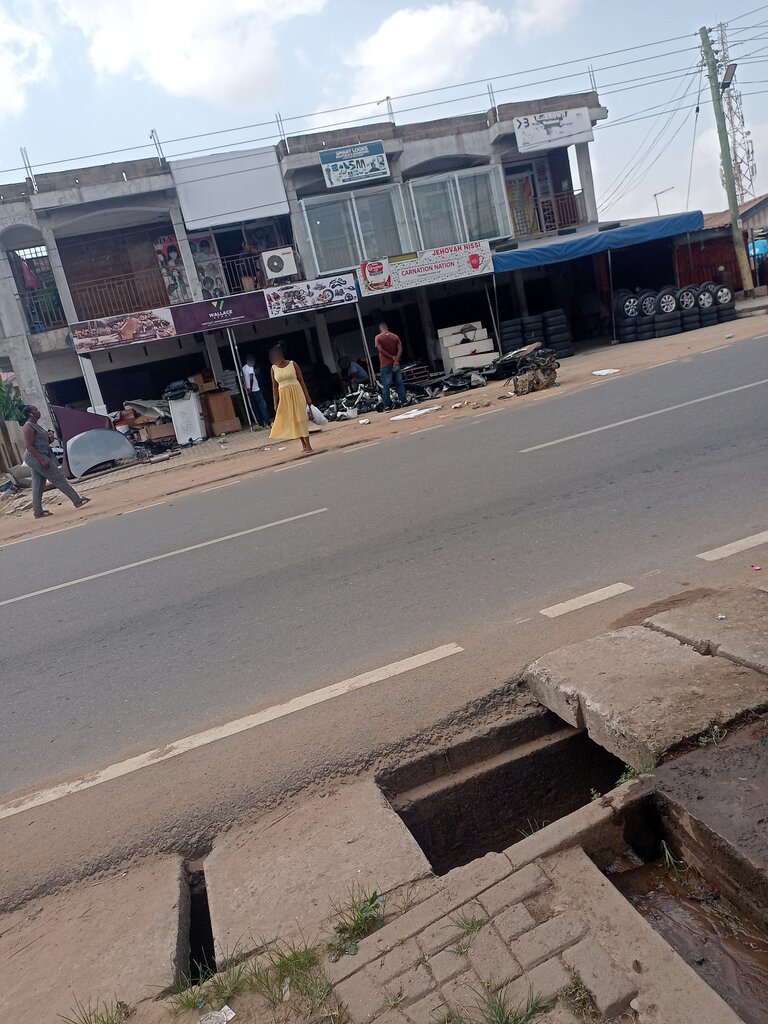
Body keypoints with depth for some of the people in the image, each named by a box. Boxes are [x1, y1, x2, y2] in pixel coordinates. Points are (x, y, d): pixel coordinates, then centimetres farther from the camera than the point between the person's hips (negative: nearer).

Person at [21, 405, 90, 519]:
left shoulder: (34, 425, 16)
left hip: (37, 458, 10)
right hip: (37, 457, -10)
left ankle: (37, 511, 11)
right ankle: (77, 501, -5)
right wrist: (42, 460, -26)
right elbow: (29, 446, -20)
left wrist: (49, 440, 4)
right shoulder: (28, 427, -14)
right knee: (59, 478, -7)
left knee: (38, 486, 9)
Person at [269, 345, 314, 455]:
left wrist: (307, 397, -5)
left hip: (296, 394, -3)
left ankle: (308, 445, 0)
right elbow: (274, 386, 7)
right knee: (291, 420, 7)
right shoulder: (274, 368, 4)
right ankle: (304, 445, 18)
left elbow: (301, 381, -1)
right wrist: (276, 403, 3)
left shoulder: (292, 364, -3)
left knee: (300, 419, -4)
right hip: (284, 396, 3)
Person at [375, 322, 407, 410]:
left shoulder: (378, 337, 0)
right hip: (395, 363, 3)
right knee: (399, 383, 8)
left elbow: (381, 350, -13)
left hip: (385, 364, -3)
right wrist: (396, 360, -12)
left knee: (386, 386, -2)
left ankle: (387, 405, -5)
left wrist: (392, 357, -9)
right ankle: (403, 402, 6)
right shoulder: (395, 336, 9)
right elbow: (400, 349, -3)